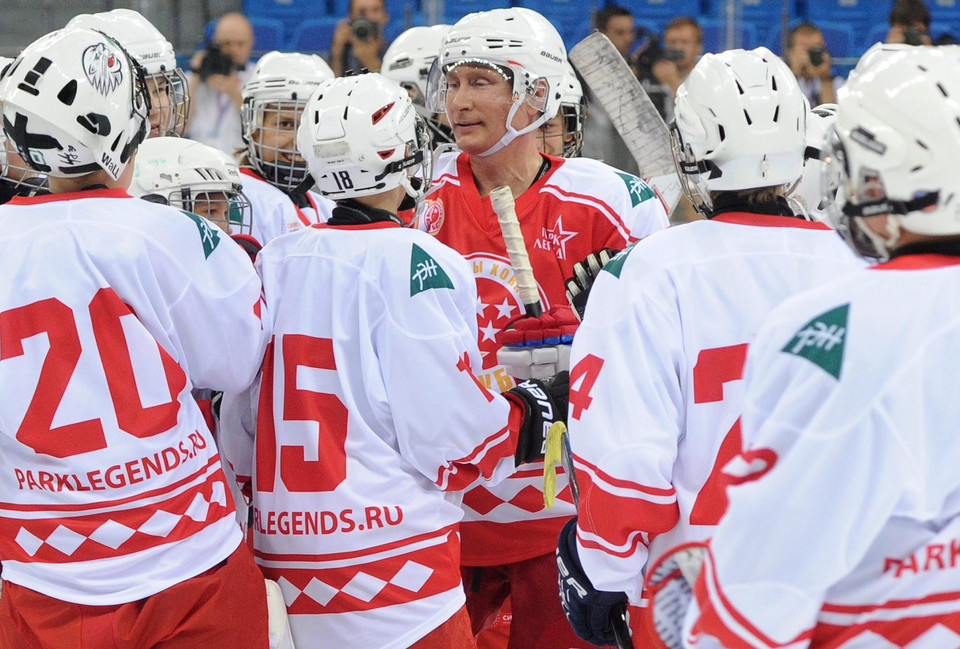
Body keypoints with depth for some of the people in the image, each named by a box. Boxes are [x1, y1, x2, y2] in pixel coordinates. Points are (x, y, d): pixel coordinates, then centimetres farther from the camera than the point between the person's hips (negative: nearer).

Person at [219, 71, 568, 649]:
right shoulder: (413, 263, -12)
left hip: (290, 539, 8)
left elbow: (239, 416, 13)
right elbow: (450, 433, -13)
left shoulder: (275, 261, 8)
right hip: (391, 550, -7)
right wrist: (542, 408, 3)